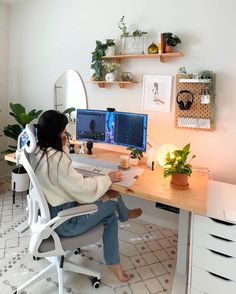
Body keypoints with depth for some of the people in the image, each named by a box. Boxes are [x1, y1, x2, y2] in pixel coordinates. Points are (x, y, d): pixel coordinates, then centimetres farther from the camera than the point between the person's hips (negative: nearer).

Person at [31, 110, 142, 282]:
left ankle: (113, 262, 30)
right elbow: (82, 188, -25)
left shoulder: (38, 152, 1)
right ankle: (125, 215, 42)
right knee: (113, 198, 5)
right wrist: (108, 178, -11)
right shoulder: (56, 158, -32)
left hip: (49, 212, 9)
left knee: (111, 214, 13)